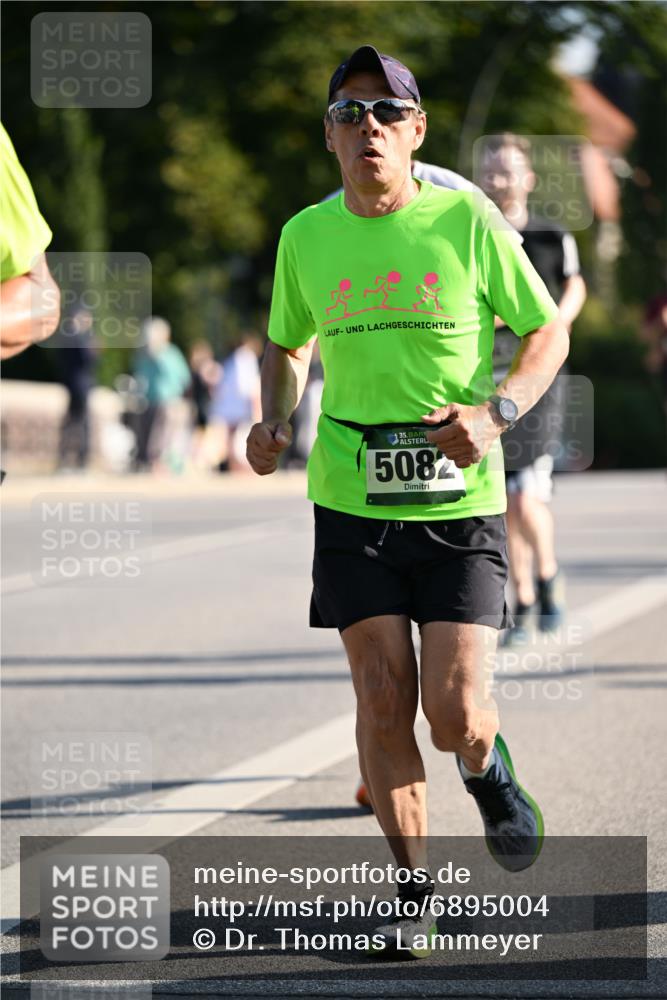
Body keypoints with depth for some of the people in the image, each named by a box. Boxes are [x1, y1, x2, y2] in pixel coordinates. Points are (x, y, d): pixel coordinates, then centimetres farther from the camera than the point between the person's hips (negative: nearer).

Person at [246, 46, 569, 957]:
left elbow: (548, 333, 3)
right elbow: (287, 344, 21)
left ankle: (489, 774, 27)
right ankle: (412, 885, 14)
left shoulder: (467, 221, -5)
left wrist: (495, 413, -14)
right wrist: (276, 420, 1)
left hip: (462, 502, -2)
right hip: (351, 498, 2)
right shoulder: (307, 236, 3)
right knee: (383, 703, -3)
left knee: (453, 711, -9)